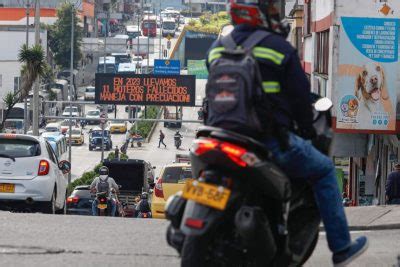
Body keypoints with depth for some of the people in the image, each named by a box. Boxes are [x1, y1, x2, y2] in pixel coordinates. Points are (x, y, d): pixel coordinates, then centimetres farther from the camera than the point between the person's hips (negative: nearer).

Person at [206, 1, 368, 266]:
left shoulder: (216, 48, 10)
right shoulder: (279, 47, -6)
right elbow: (300, 94, -2)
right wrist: (308, 129, 15)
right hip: (271, 140, -5)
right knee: (324, 171, 13)